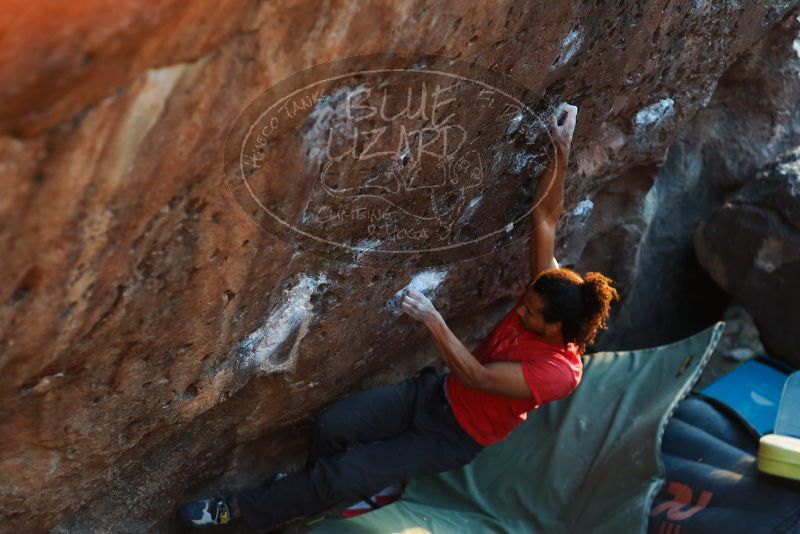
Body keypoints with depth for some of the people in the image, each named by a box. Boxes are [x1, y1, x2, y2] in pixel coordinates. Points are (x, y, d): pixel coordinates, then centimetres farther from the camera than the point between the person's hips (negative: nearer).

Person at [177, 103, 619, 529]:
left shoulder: (559, 372, -29)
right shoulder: (546, 290, -12)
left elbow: (476, 376, -33)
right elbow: (544, 216, -12)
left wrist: (432, 320, -40)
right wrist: (561, 152, -22)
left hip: (454, 436, -5)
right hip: (436, 392, 6)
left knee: (345, 475, -14)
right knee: (331, 424, -10)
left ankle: (243, 509, 4)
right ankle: (314, 488, 22)